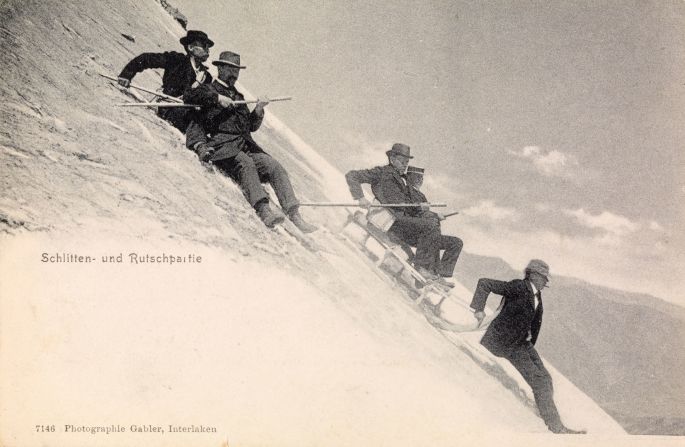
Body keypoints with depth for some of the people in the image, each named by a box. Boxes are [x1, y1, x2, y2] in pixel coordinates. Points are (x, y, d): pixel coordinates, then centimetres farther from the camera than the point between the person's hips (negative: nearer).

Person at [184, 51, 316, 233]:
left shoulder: (238, 96, 32)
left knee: (275, 166, -18)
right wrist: (217, 98, -15)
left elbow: (251, 126, 28)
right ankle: (263, 210, -51)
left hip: (247, 145, 6)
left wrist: (258, 111, 9)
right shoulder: (209, 90, 15)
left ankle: (294, 215, -28)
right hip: (223, 146, -6)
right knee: (246, 164, -36)